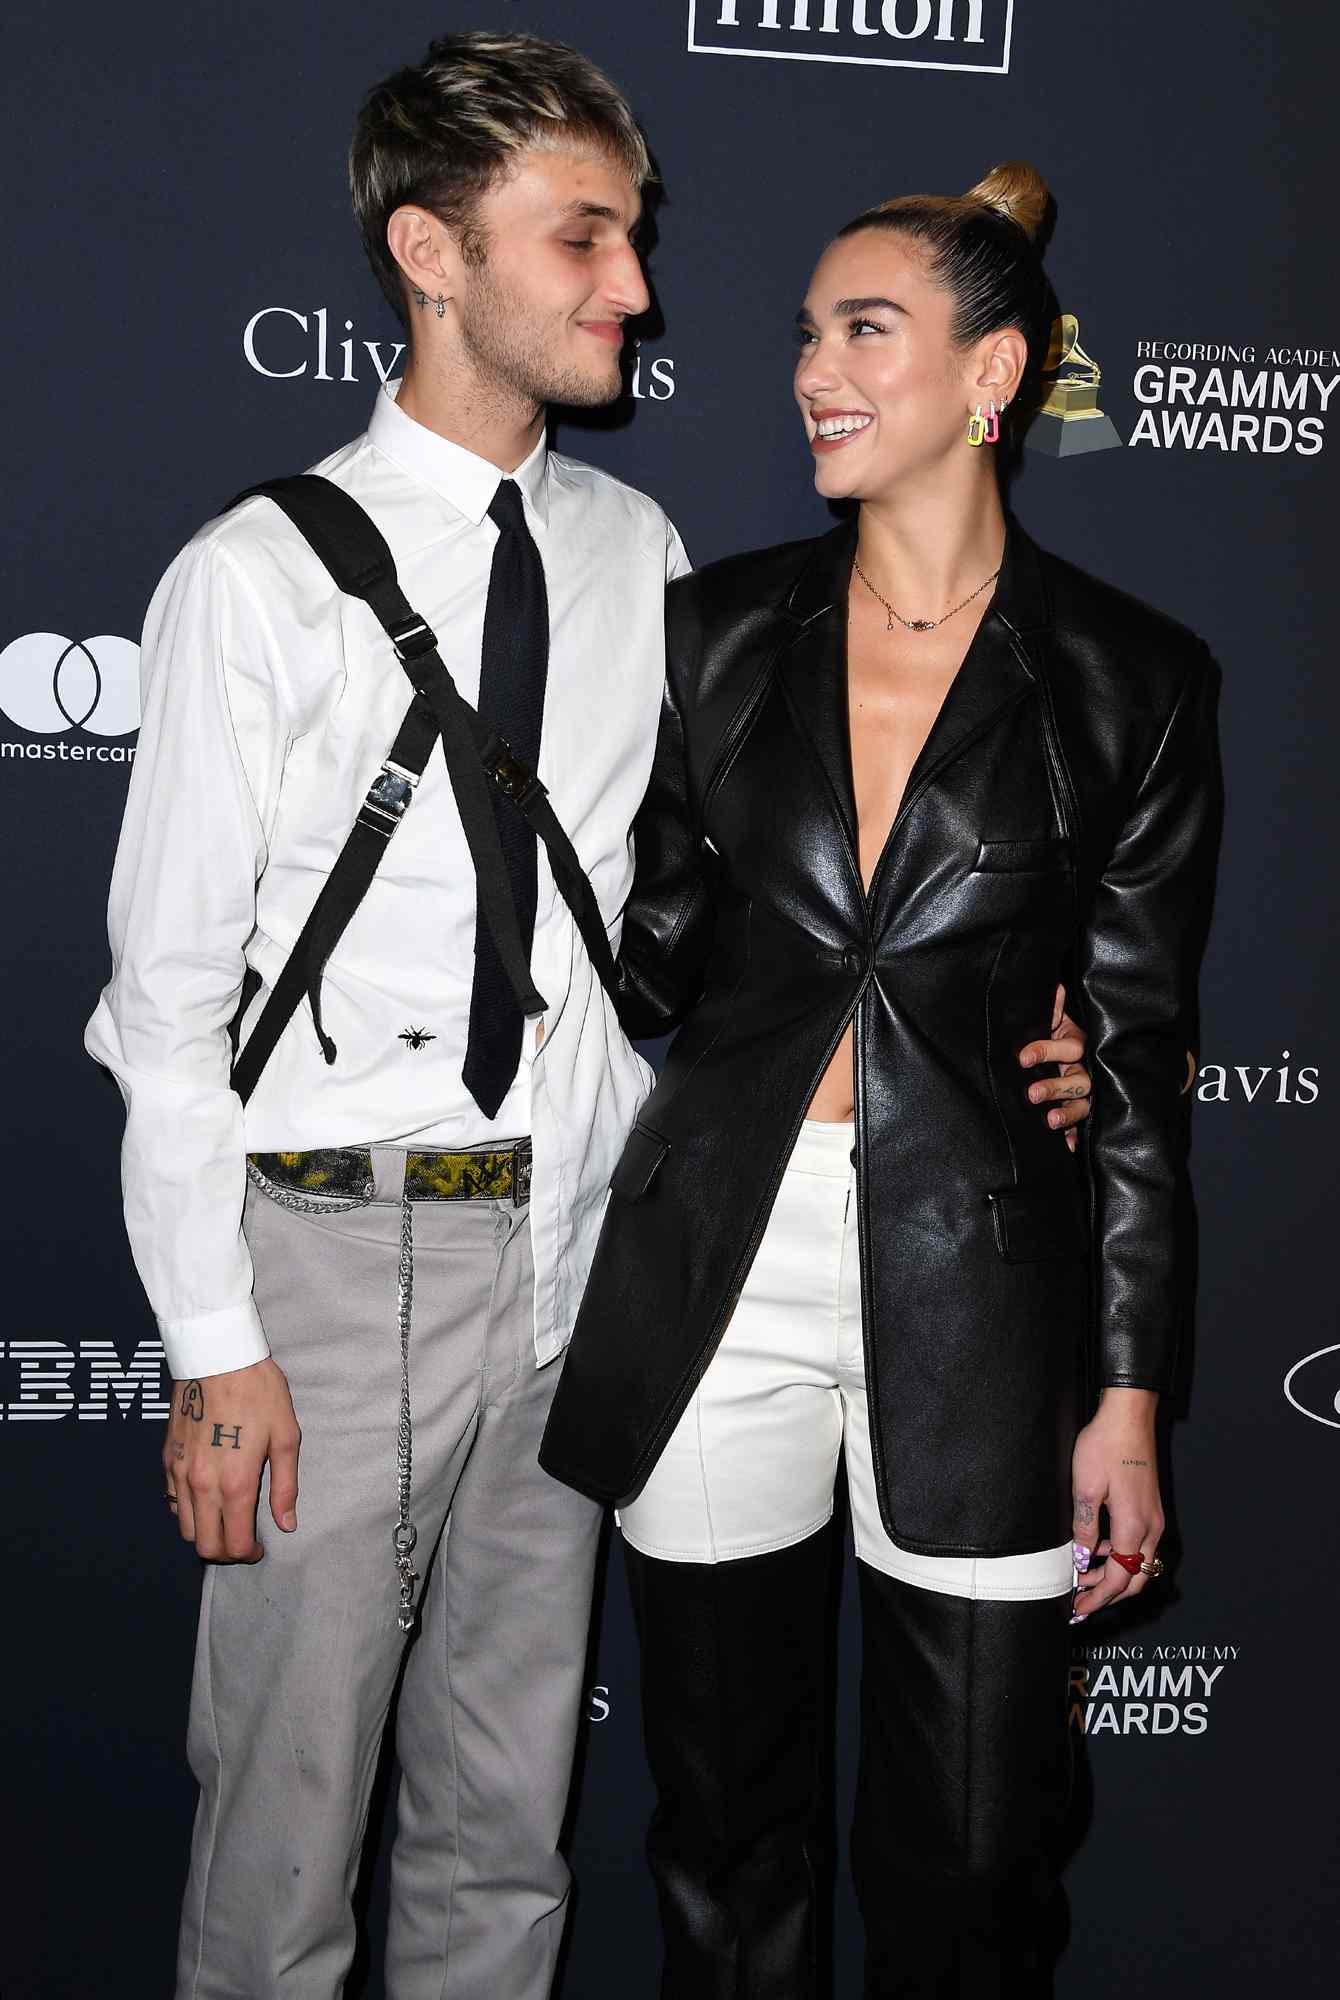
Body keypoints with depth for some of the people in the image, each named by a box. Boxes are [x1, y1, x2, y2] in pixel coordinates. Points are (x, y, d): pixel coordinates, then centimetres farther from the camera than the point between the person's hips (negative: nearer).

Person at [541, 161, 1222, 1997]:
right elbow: (662, 954, 11)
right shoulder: (719, 629, 5)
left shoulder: (1131, 678, 0)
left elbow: (1139, 1055, 0)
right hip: (719, 1264, 2)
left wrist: (1128, 1390, -1)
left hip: (978, 1290, -1)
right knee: (724, 1829, 15)